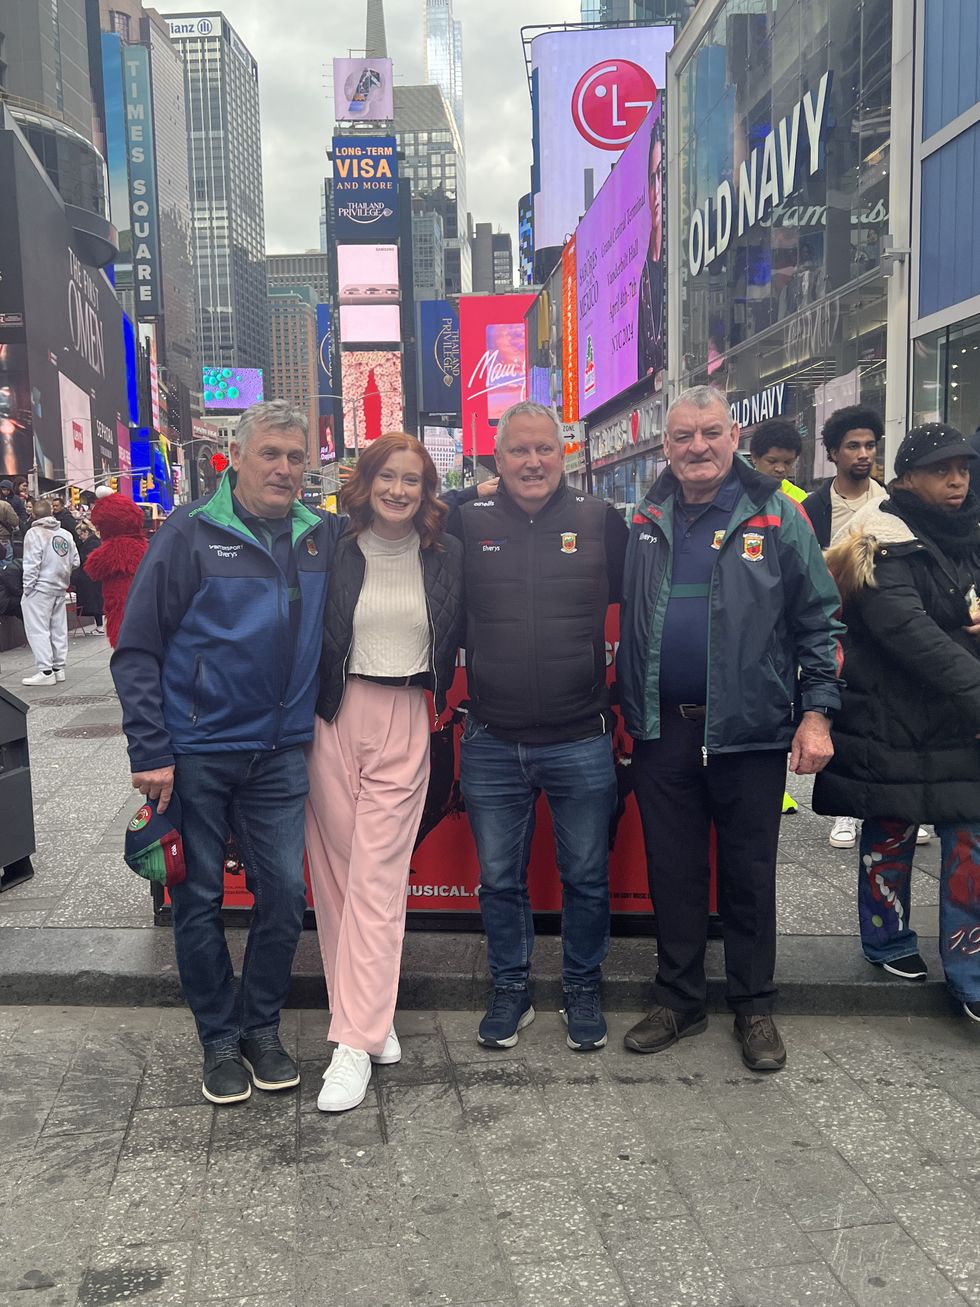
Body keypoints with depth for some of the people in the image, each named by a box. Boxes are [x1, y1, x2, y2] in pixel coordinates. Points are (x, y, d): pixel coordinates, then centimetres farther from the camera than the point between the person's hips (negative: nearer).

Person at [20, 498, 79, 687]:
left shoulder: (34, 533, -10)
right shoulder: (65, 534, 8)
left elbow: (32, 564, -14)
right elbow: (75, 561, 8)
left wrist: (28, 588, -8)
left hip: (40, 589, -6)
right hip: (61, 588, 7)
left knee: (38, 630, -5)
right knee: (59, 629, 11)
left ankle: (45, 671, -9)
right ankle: (58, 668, 16)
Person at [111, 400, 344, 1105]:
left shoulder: (324, 536, 4)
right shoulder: (191, 533, -7)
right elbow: (138, 648, -8)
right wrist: (151, 752, -13)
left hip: (281, 751, 3)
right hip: (197, 750, -3)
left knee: (285, 894, 6)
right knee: (200, 899, 8)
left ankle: (262, 1026, 27)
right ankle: (220, 1039, 26)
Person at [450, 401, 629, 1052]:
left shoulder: (602, 521, -1)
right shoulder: (468, 524, 1)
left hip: (581, 741, -1)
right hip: (492, 745, 1)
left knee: (587, 876, 13)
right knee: (500, 878, 14)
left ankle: (584, 990, 33)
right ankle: (510, 991, 33)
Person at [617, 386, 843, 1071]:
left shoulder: (777, 516, -2)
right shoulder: (645, 522, 7)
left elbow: (819, 621, -1)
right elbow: (625, 620, 14)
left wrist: (816, 712, -7)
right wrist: (628, 710, 3)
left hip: (750, 732, -3)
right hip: (662, 731, 3)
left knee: (749, 875, 10)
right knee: (672, 873, 12)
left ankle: (754, 1007, 26)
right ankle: (679, 1001, 27)